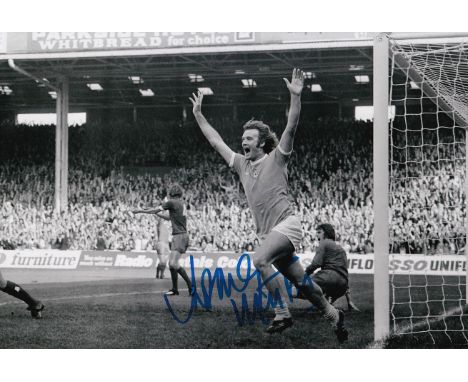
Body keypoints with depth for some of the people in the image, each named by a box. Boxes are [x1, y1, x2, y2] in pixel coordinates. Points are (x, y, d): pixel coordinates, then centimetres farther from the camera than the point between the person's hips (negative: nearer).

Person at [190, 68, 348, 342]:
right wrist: (198, 114, 23)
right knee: (300, 280, 8)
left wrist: (296, 96, -23)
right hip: (267, 232, 7)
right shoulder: (242, 164, 16)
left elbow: (291, 127, -12)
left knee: (260, 259, -30)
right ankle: (333, 315, 24)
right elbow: (216, 141, 23)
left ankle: (283, 314, -27)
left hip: (286, 224, -7)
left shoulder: (276, 159, 0)